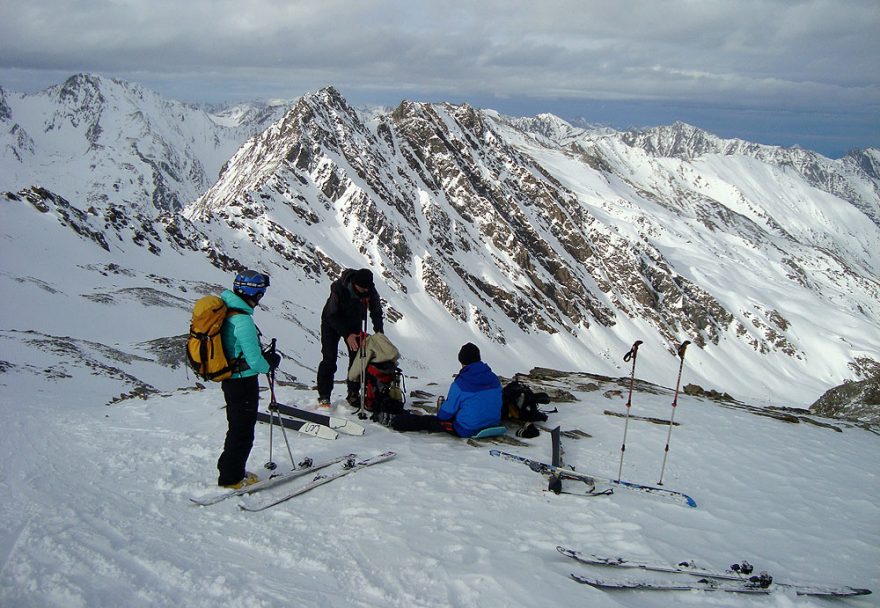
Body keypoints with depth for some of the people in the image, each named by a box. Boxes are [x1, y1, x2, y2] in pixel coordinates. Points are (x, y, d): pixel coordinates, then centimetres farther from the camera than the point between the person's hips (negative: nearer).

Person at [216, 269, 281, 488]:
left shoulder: (225, 310, 3)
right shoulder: (242, 320, -26)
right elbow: (254, 361, -25)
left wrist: (264, 357, 8)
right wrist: (271, 363, -4)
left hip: (230, 379, 9)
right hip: (243, 382, -9)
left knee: (237, 427, 23)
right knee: (242, 431, 6)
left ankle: (231, 471, 35)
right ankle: (231, 478, 17)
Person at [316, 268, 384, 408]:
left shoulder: (370, 290, -22)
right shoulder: (339, 288, -34)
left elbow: (376, 311, -6)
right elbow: (332, 316, -26)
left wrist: (379, 331, -20)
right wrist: (347, 335, -32)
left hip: (354, 324, 4)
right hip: (332, 323, -4)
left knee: (357, 357, -5)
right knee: (329, 360, -11)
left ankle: (353, 393, 5)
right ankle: (324, 396, -3)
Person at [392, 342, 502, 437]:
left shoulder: (460, 384, -18)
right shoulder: (494, 378, -2)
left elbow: (446, 413, -9)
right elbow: (498, 404, 11)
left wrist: (440, 414, 14)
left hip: (467, 431, -6)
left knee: (429, 421, 12)